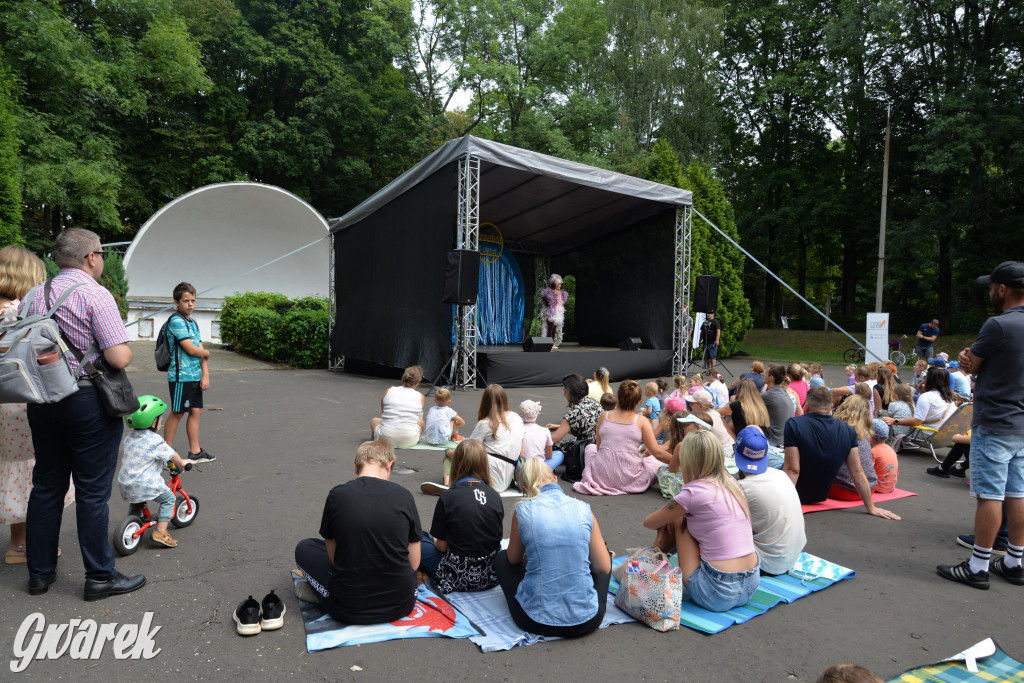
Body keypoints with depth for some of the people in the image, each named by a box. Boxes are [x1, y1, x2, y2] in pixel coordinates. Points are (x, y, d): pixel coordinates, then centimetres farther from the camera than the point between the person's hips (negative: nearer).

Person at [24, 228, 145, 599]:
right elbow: (119, 358, -20)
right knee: (92, 492, 1)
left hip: (41, 401, 7)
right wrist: (127, 351, 0)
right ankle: (100, 576, 11)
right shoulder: (96, 295, -14)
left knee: (46, 487, 16)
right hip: (89, 402, -6)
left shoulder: (33, 297, 8)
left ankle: (40, 572, 27)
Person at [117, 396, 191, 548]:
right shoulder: (155, 440, -13)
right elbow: (173, 456, -7)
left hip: (124, 485, 8)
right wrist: (182, 464, 14)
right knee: (168, 498, 7)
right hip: (146, 485, -8)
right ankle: (161, 532, 0)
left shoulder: (129, 437, 10)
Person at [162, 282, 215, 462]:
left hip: (195, 376, 8)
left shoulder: (193, 322, 14)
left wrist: (205, 375, 1)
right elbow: (191, 349, -18)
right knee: (177, 413, 1)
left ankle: (195, 451, 19)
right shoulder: (176, 321, -12)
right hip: (181, 376, -8)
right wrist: (206, 353, 2)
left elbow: (201, 350, 9)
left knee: (196, 411, 10)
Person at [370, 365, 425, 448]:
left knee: (374, 420, 32)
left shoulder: (388, 391, 2)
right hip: (409, 442, 0)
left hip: (386, 439, 0)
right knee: (421, 422, 32)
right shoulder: (420, 397, -1)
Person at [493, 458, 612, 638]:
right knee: (604, 553, 28)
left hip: (537, 621, -1)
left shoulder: (522, 511, -4)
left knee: (502, 558, 26)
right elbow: (604, 567, 4)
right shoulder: (584, 509, -1)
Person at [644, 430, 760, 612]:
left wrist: (666, 518, 23)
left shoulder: (694, 491, -13)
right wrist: (668, 518, 12)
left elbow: (649, 523, 2)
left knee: (678, 520, 9)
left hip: (716, 596, -7)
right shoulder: (732, 485, 7)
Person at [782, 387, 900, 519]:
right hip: (820, 497, 5)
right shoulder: (848, 431, -9)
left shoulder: (793, 425, -23)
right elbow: (857, 473, -7)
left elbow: (792, 470, -26)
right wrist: (871, 508, 1)